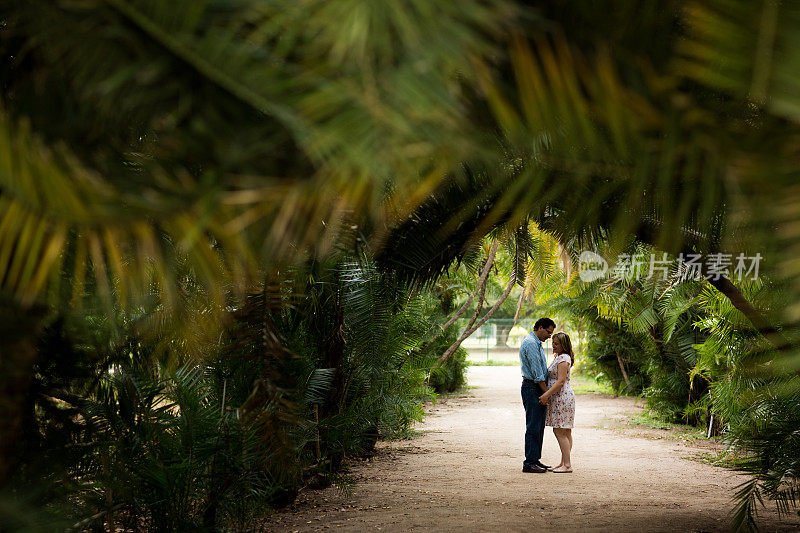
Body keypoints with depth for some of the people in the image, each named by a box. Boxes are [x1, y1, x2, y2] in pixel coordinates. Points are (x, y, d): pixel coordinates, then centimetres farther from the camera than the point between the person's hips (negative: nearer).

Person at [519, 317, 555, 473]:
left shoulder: (537, 343, 20)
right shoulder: (530, 343, -14)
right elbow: (536, 372, -18)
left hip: (539, 389, 10)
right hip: (532, 388, -10)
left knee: (539, 426, 11)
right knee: (533, 427, -9)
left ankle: (535, 460, 16)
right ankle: (529, 463, -8)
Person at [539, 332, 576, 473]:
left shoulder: (563, 359, -14)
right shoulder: (558, 357, 19)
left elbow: (560, 382, -20)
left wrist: (546, 395, -22)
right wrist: (546, 395, 18)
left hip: (562, 397, -11)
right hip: (558, 398, 11)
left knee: (559, 432, -10)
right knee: (565, 433, 10)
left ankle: (567, 465, -10)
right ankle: (564, 463, 12)